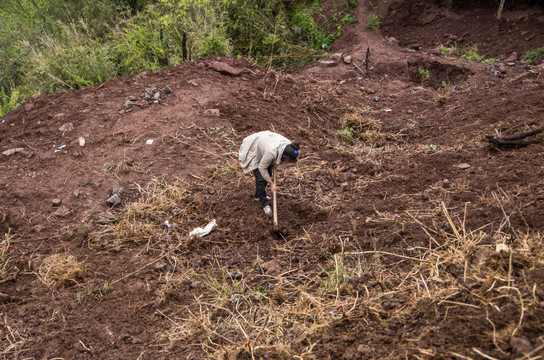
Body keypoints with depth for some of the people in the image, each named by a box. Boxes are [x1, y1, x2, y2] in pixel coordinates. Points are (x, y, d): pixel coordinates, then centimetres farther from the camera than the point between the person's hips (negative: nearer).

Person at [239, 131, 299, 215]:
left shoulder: (288, 145, -24)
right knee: (261, 178, -10)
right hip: (253, 152, -7)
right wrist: (271, 183, -18)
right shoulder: (271, 152, -44)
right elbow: (262, 168, -27)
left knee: (268, 174, 11)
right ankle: (265, 203, 6)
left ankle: (258, 195, 33)